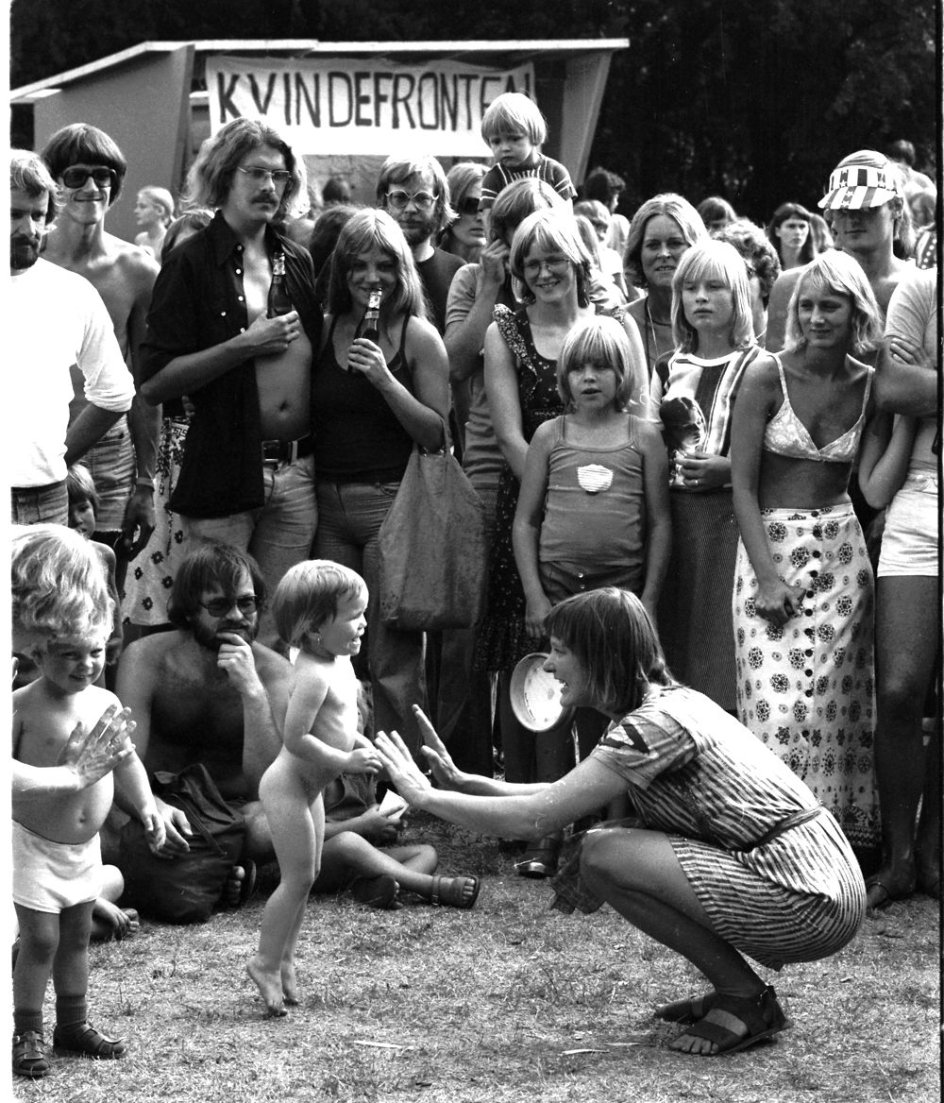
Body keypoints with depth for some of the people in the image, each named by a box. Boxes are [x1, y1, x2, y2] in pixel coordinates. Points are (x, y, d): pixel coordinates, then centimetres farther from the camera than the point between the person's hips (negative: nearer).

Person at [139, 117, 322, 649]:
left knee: (277, 637, 7)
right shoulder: (193, 262, -3)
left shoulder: (298, 262, 14)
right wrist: (244, 346, -14)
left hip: (298, 472, 5)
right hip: (222, 471, -5)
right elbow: (155, 384, -9)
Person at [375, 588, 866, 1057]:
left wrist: (425, 795, -7)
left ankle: (744, 998, -4)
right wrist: (462, 781, 13)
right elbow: (563, 797, 21)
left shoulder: (655, 725, -15)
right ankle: (737, 987, 14)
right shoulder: (671, 700, 14)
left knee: (602, 856, -14)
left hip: (810, 904, -9)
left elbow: (535, 817, -18)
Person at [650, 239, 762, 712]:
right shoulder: (668, 371, 15)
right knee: (676, 644, 4)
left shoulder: (757, 368, -1)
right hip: (673, 518, 5)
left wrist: (726, 469, -17)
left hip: (731, 517, -4)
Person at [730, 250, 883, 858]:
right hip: (768, 542, -2)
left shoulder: (870, 386, 5)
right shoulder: (768, 377, -4)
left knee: (830, 699, -1)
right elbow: (743, 482, -6)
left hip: (840, 549, 2)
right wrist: (767, 575, -11)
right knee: (775, 700, -10)